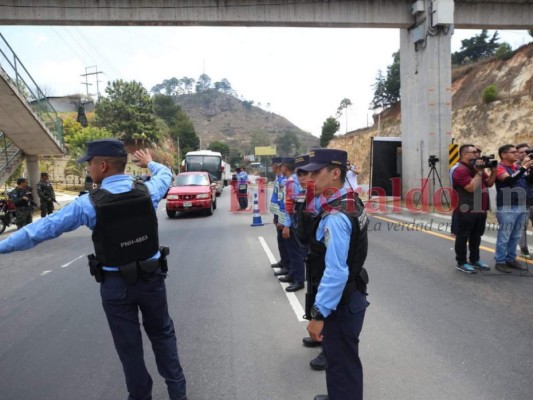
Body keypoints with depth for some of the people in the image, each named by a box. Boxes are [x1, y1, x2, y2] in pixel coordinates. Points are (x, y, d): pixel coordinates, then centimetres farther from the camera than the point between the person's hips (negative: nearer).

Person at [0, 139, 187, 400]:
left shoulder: (89, 204, -15)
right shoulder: (147, 191, -9)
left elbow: (43, 228, -6)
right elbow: (166, 174, 15)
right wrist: (150, 163, 35)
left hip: (116, 284, -2)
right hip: (152, 277, 3)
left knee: (129, 344, 16)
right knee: (162, 334, 20)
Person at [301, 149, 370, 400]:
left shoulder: (335, 217, -29)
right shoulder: (350, 202, 2)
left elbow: (336, 273, -30)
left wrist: (318, 314, -23)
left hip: (339, 303, -10)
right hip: (349, 296, 10)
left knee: (342, 363, 10)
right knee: (339, 358, 29)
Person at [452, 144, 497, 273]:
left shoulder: (477, 168, 15)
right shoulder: (461, 170, -16)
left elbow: (489, 183, 16)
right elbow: (471, 188, -24)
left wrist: (493, 171, 1)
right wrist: (479, 172, -19)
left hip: (481, 209, 9)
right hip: (466, 210, -9)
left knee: (476, 236, 17)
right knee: (463, 237, 0)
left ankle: (475, 259, 28)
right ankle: (461, 262, 7)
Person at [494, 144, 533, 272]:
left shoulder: (518, 167, 12)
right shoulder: (500, 168, -9)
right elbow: (510, 180, -25)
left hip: (521, 206, 7)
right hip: (507, 208, -7)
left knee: (516, 236, 13)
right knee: (504, 236, -1)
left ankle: (511, 259, 24)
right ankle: (500, 261, 7)